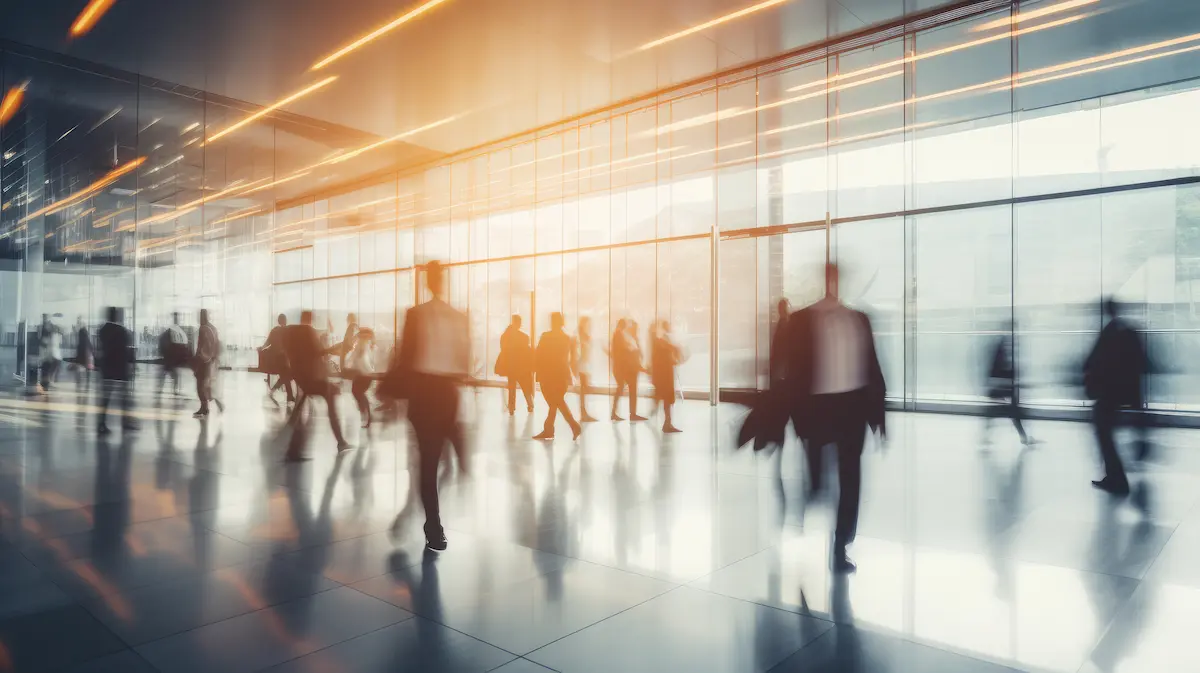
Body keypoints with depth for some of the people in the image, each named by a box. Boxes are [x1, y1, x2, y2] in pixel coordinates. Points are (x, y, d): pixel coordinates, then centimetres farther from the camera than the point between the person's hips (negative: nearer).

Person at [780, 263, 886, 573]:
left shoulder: (859, 318, 7)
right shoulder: (800, 320, -3)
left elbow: (871, 365, 7)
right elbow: (792, 369, -5)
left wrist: (877, 409, 3)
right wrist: (797, 413, -10)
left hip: (853, 404, 3)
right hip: (817, 405, -3)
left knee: (849, 478, 9)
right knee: (817, 478, 7)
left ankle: (840, 547, 22)